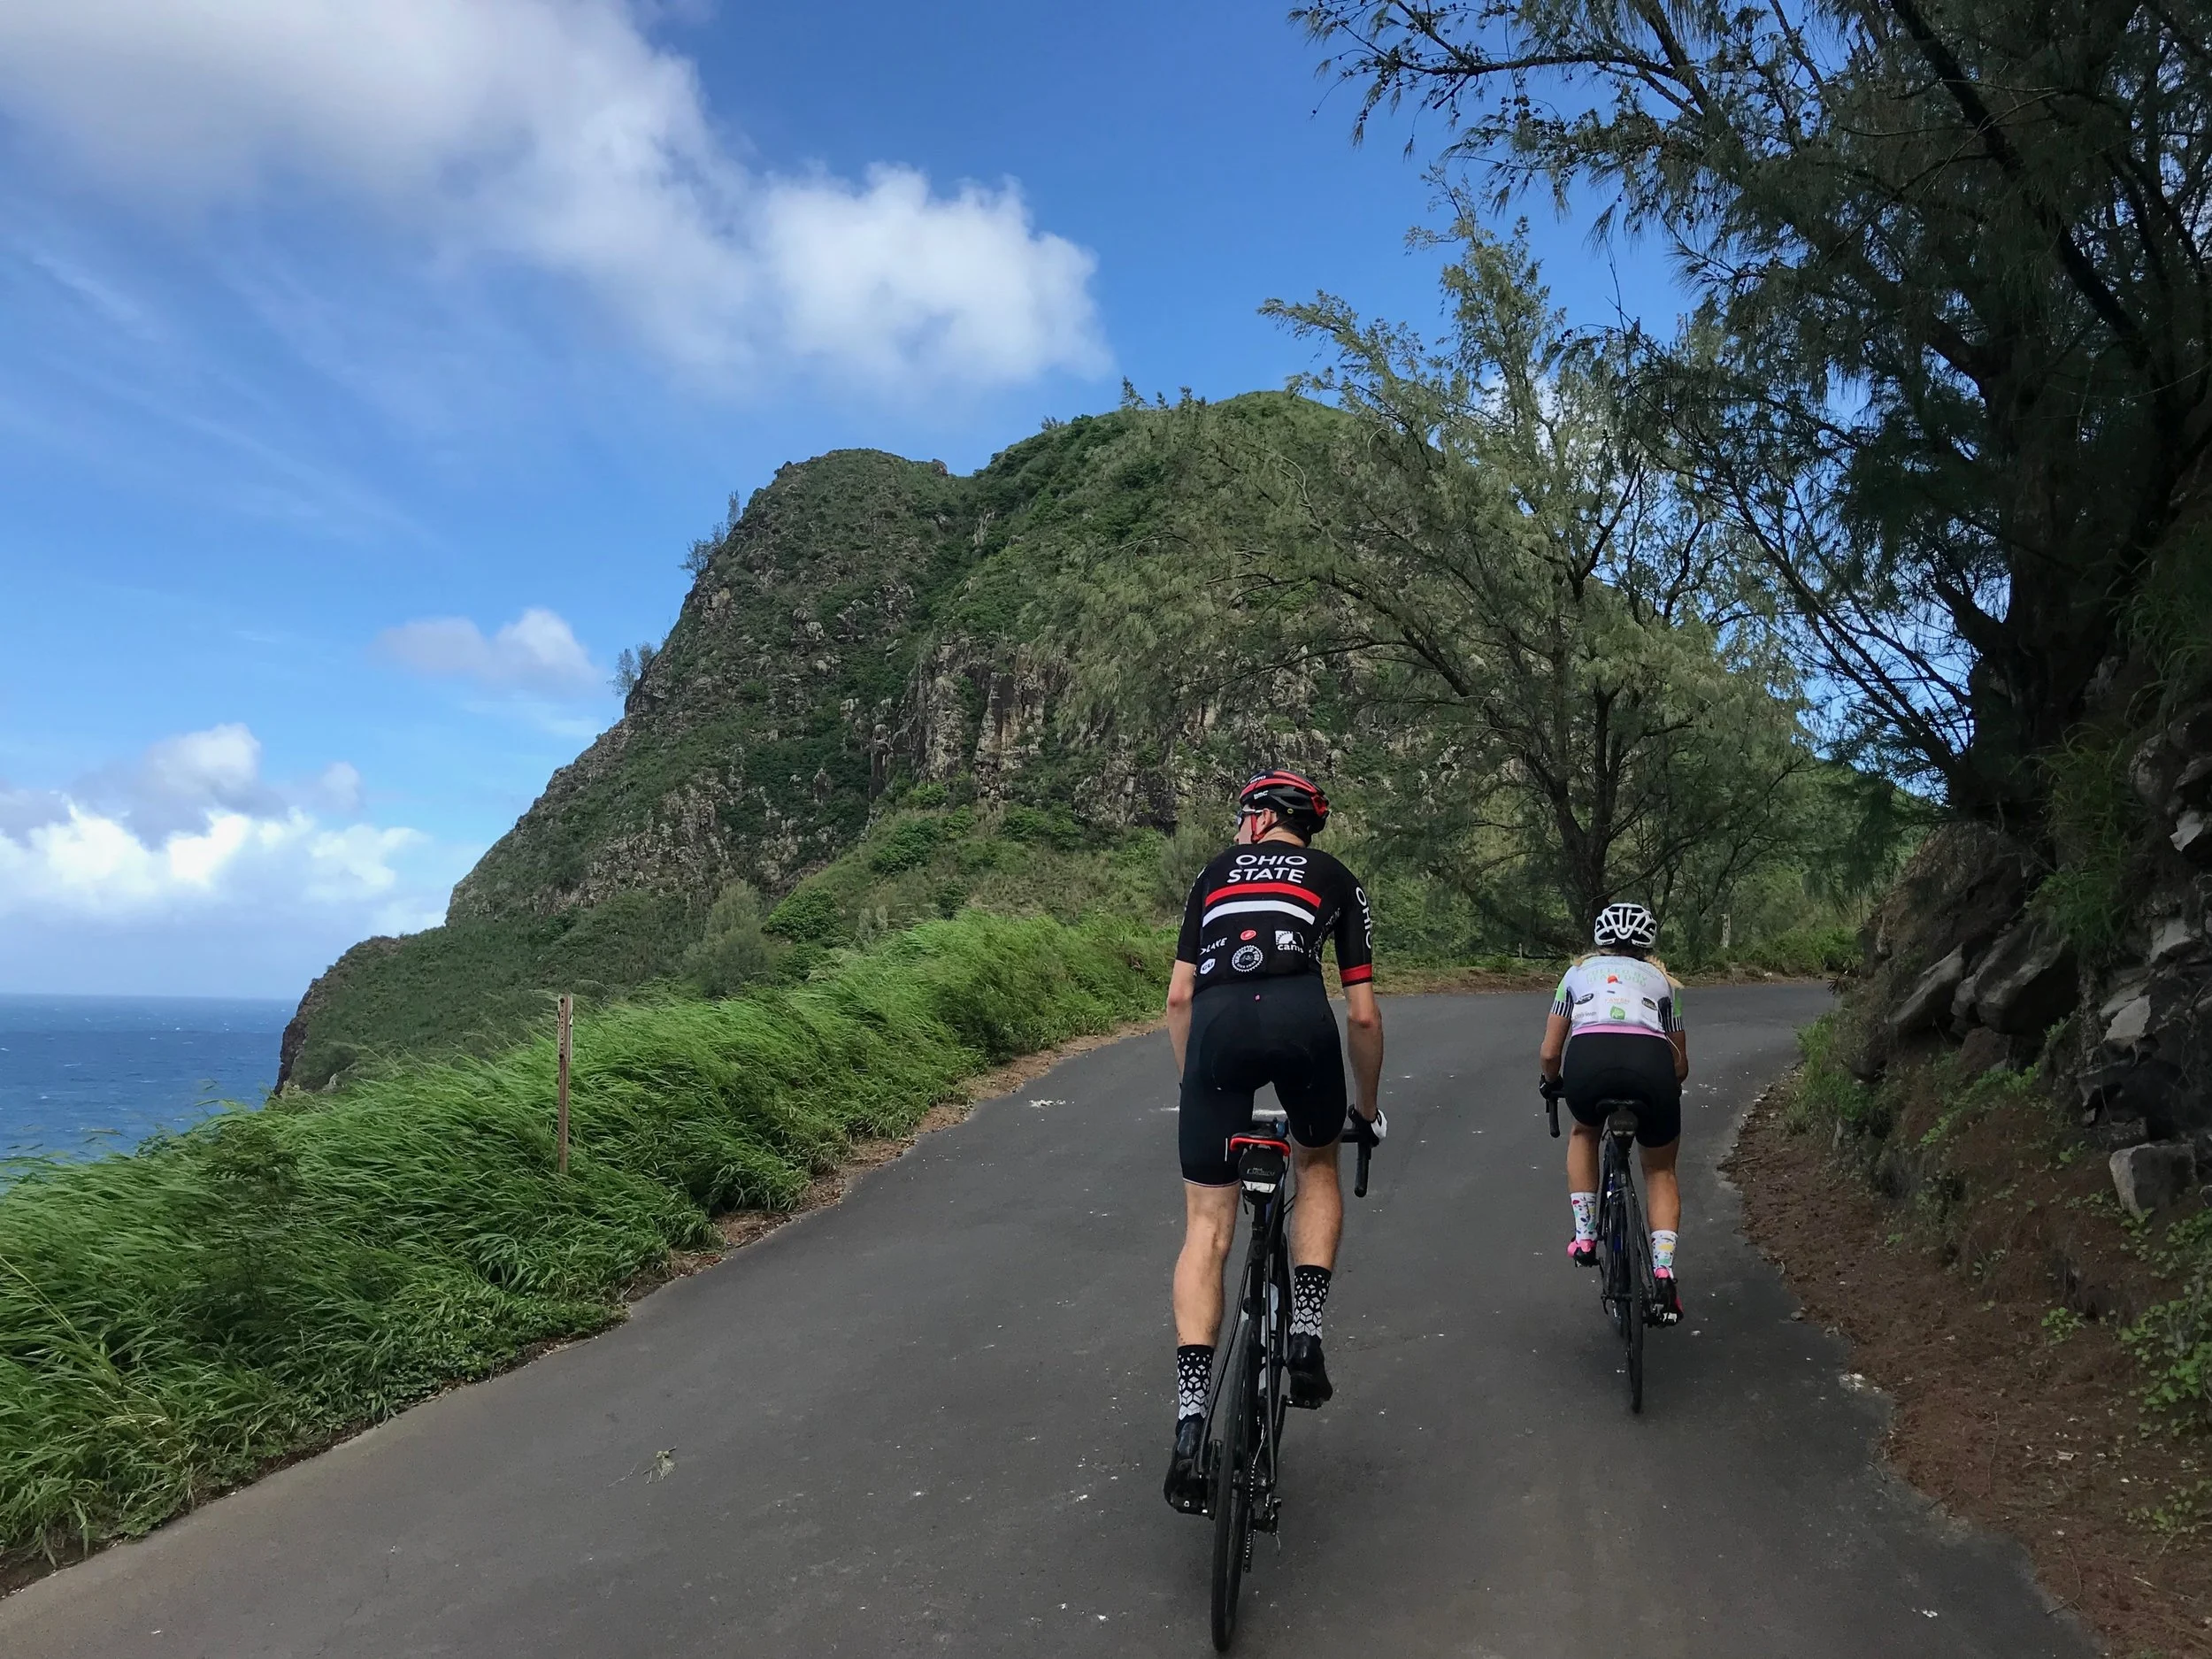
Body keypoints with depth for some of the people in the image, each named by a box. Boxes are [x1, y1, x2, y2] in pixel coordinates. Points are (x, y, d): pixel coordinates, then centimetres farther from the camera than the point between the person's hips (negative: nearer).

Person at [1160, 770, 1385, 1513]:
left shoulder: (1215, 872, 30)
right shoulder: (1337, 880, 26)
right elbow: (1363, 1014, 22)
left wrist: (1195, 1084, 35)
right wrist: (1370, 1106, 36)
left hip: (1215, 1022, 1)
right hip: (1299, 1015, -1)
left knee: (1207, 1227, 9)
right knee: (1317, 1168, 30)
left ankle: (1190, 1428, 1)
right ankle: (1306, 1336, 16)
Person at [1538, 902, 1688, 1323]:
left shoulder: (1579, 972, 31)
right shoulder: (1661, 978, 32)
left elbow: (1549, 1053, 28)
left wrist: (1553, 1083, 48)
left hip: (1587, 1061, 0)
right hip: (1650, 1064, 1)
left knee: (1584, 1134, 35)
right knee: (1661, 1170, 25)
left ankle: (1584, 1235, 26)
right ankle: (1663, 1272, 8)